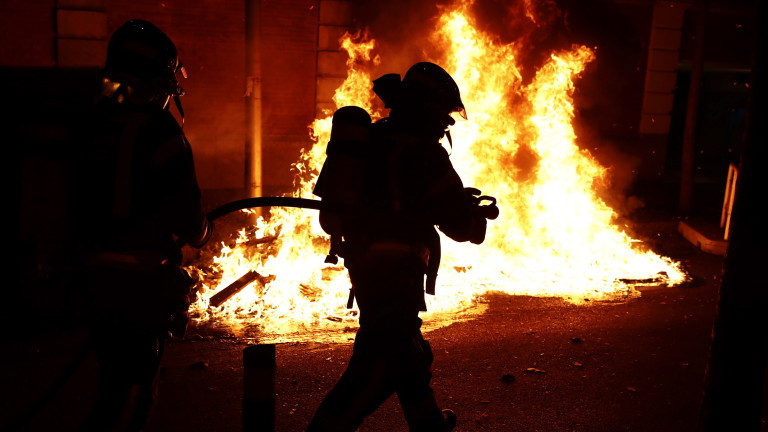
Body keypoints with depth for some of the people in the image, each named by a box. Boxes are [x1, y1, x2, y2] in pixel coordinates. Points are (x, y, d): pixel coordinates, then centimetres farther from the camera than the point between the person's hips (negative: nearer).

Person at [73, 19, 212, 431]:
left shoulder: (93, 124, 6)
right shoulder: (159, 129, -16)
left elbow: (80, 206, 10)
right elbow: (186, 214, -15)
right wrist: (201, 231, 6)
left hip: (97, 277, 7)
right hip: (143, 283, -7)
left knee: (114, 386, 21)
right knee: (130, 394, 2)